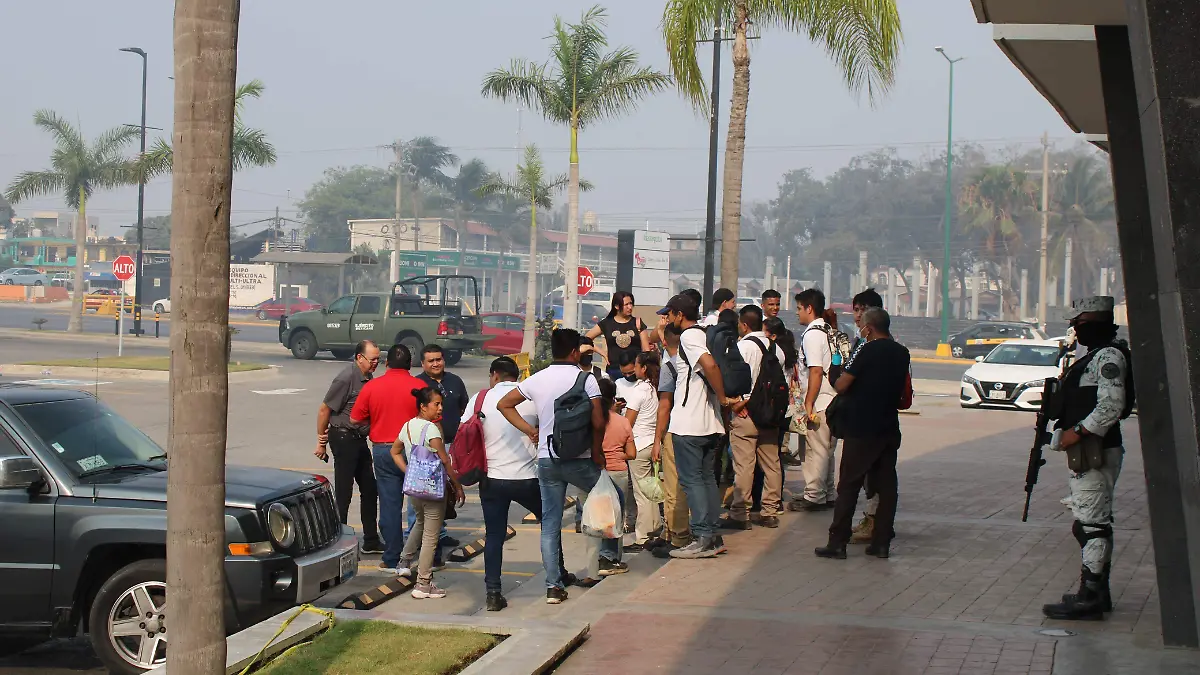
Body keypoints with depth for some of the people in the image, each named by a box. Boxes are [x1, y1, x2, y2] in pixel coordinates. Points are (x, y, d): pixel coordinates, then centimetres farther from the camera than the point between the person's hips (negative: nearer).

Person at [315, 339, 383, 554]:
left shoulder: (367, 379, 10)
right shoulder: (346, 378, -16)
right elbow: (324, 409, -14)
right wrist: (321, 442, -10)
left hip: (359, 440, 9)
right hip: (344, 438, -9)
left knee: (369, 490, 12)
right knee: (343, 493, -3)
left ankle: (371, 541, 20)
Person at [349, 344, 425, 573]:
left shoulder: (372, 387, -2)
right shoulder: (419, 387, -7)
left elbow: (355, 419, 3)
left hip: (383, 450, 1)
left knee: (390, 505, 4)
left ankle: (392, 560, 6)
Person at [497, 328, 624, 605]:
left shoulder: (537, 379, 4)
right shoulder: (585, 379, -8)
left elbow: (504, 404, 10)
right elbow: (598, 422, -14)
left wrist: (528, 429, 10)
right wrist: (596, 452, 0)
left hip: (546, 460, 4)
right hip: (578, 460, -4)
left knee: (550, 523, 7)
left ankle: (554, 585, 5)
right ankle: (608, 557, 23)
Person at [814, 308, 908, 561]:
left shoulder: (869, 351, -13)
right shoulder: (902, 353, 7)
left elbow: (840, 386, -12)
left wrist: (840, 376, 8)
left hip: (862, 429, -6)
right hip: (889, 429, 6)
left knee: (849, 486, -1)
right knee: (886, 485, 9)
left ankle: (838, 542, -2)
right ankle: (881, 542, 10)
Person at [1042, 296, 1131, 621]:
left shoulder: (1108, 356, -13)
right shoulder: (1098, 355, 19)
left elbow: (1112, 405, -23)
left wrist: (1077, 431, -21)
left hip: (1095, 453, -11)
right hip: (1090, 452, 11)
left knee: (1091, 524, -10)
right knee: (1095, 523, 15)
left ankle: (1090, 597, -10)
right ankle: (1097, 592, 22)